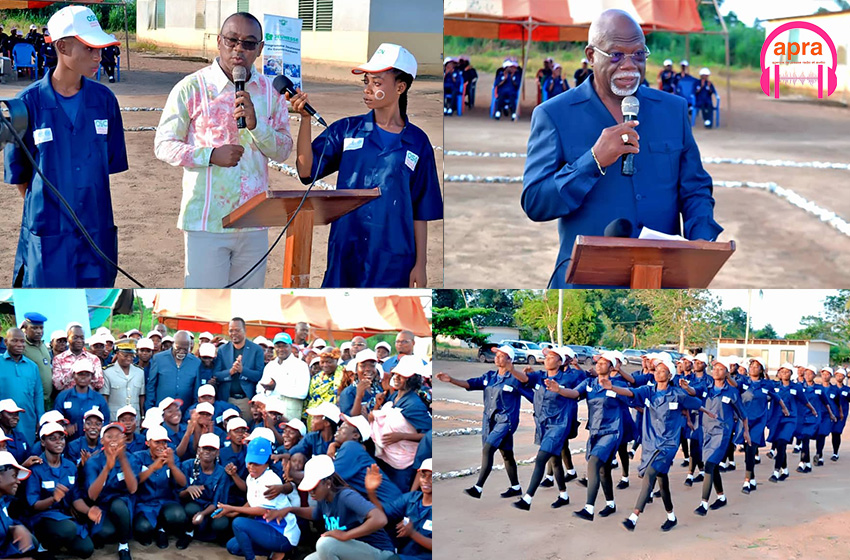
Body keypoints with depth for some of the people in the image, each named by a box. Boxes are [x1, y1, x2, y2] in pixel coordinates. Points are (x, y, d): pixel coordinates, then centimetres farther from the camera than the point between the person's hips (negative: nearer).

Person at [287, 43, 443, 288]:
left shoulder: (417, 142, 3)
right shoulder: (346, 130, 5)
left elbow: (421, 211, 5)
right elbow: (307, 170, -7)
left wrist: (420, 264, 2)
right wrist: (306, 118, -16)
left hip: (393, 261, -1)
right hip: (344, 256, 1)